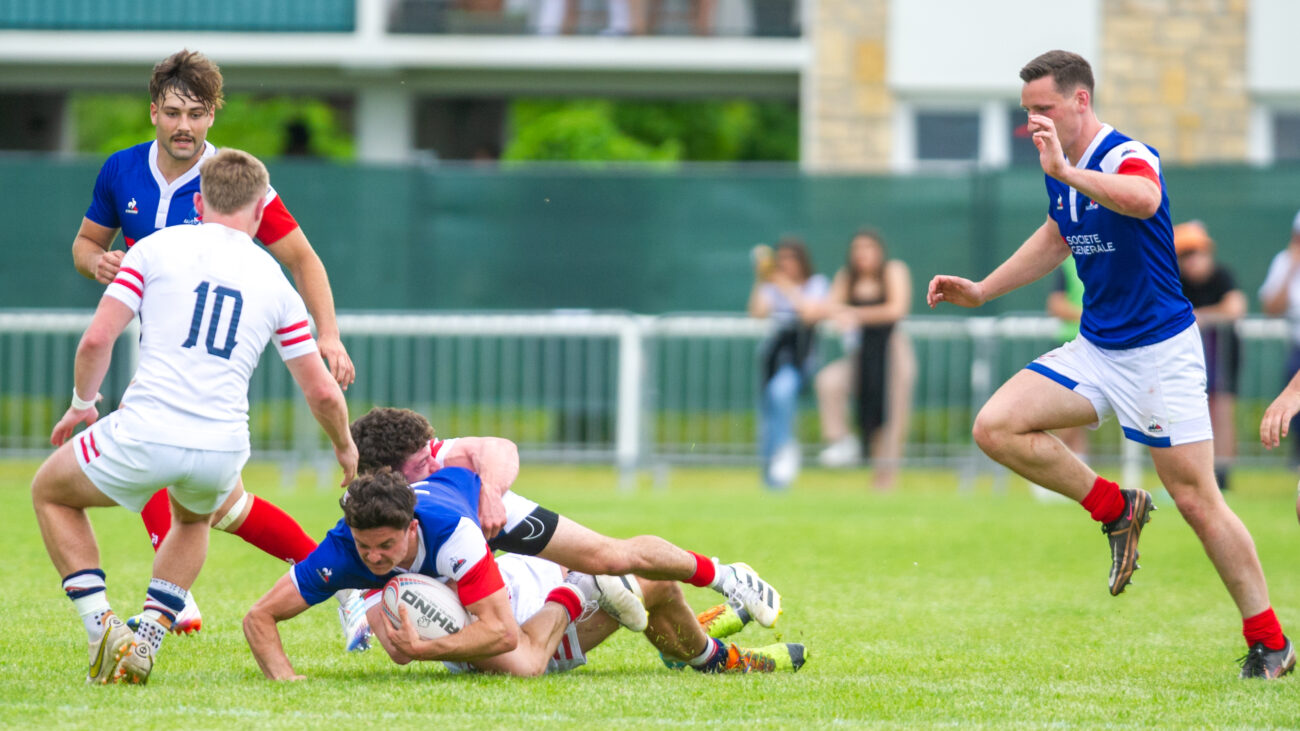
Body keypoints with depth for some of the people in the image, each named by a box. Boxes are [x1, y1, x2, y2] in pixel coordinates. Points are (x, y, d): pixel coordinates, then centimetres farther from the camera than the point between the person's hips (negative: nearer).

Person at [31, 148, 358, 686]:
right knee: (193, 519, 39)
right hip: (222, 449, 3)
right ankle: (147, 641, 20)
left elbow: (96, 340, -1)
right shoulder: (273, 281, 13)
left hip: (143, 437, -3)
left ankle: (102, 627, 9)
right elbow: (322, 392, 15)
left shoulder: (155, 248, 5)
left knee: (51, 492, 26)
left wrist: (81, 404, 18)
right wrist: (345, 449, 34)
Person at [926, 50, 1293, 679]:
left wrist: (1066, 172, -51)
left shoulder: (1127, 156, -19)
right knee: (995, 427, -10)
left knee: (1196, 500, -6)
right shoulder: (1058, 171, 7)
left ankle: (1269, 642, 7)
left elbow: (1143, 201, -44)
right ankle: (1116, 509, 7)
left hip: (1159, 351, -8)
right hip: (1095, 350, 8)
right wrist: (981, 290, 25)